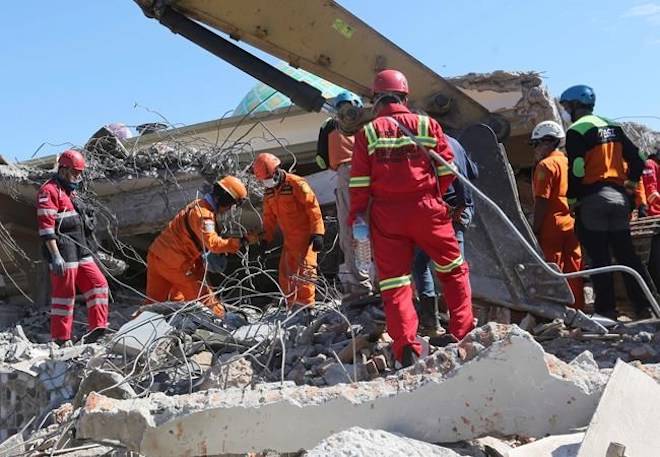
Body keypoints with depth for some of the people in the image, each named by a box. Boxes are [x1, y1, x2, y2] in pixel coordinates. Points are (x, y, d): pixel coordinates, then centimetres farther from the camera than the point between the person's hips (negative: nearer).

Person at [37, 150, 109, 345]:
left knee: (98, 285, 3)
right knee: (64, 295, -4)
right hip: (64, 254, -9)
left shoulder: (70, 192, 22)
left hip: (80, 252, 9)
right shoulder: (49, 191, -8)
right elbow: (46, 226, -16)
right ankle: (61, 340, 4)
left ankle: (97, 330, 4)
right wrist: (56, 256, -22)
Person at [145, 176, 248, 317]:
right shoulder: (202, 213, -18)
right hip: (174, 263, -9)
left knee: (154, 301, 14)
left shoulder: (199, 205, 14)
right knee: (203, 295, 2)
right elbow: (212, 243, -27)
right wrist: (240, 242, -25)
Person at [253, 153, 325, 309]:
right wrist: (266, 239, 14)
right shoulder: (269, 193, 11)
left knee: (304, 271, -11)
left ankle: (305, 306, -8)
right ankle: (292, 307, 21)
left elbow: (312, 206, -16)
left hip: (306, 236, -8)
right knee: (286, 274, 10)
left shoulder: (296, 183, -13)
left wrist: (317, 233, -20)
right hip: (289, 239, 8)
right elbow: (269, 217, 20)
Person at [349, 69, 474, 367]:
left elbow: (359, 182, -3)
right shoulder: (427, 125, 4)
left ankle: (406, 348, -5)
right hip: (427, 209, 0)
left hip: (386, 215, 0)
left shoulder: (367, 133, 2)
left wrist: (356, 217, 2)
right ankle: (463, 332, 17)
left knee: (394, 281, 4)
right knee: (453, 269, 18)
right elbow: (447, 168, 3)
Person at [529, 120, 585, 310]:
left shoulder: (546, 165, -8)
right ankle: (577, 310, 13)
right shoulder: (569, 163, 15)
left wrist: (535, 229, -12)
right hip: (572, 224, 7)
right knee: (573, 272, 9)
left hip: (552, 226, -7)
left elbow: (542, 201, -14)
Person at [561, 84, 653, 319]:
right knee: (626, 253, 10)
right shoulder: (613, 127, 16)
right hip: (619, 197, 7)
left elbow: (576, 169, -16)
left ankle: (606, 308, -1)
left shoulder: (577, 130, -8)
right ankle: (643, 305, 8)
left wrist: (572, 200, -8)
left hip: (592, 200, -7)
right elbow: (637, 157, 13)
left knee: (599, 257, -2)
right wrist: (631, 183, 20)